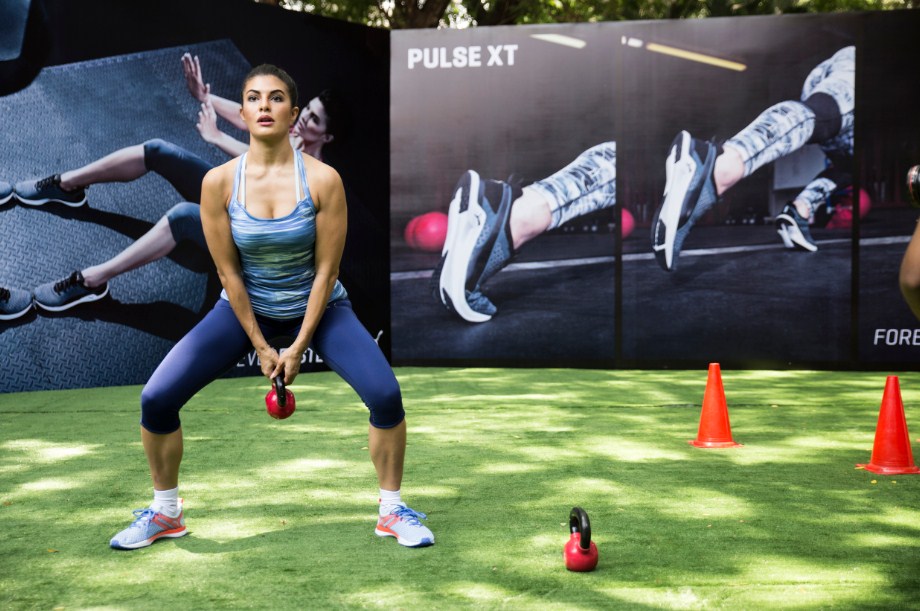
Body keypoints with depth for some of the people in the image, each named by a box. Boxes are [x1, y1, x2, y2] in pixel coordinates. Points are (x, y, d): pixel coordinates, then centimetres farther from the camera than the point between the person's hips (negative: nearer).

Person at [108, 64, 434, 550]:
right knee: (156, 399, -11)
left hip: (318, 306, -1)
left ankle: (392, 511, 3)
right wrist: (261, 347, -9)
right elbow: (228, 272, -11)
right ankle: (165, 513, 14)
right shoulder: (219, 182, -17)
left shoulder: (323, 179, -21)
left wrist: (298, 348, -13)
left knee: (385, 395, -20)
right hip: (246, 307, 1)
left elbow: (326, 269, -15)